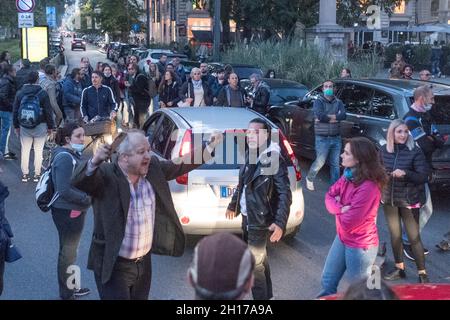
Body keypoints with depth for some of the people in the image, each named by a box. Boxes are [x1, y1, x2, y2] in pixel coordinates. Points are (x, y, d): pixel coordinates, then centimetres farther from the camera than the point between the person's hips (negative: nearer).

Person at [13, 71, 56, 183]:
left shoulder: (20, 93, 2)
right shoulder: (43, 93, -8)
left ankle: (25, 174, 12)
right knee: (38, 150, 4)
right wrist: (50, 126, 2)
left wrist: (16, 126, 17)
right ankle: (37, 174, 6)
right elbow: (48, 111, -6)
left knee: (25, 150, 8)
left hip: (24, 126, 3)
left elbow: (15, 111, 8)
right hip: (40, 126, -3)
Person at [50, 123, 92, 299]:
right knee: (68, 253, 4)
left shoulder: (74, 154, 7)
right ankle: (66, 294, 17)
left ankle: (70, 287, 39)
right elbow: (64, 191, -27)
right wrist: (88, 198, -20)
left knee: (69, 251, 23)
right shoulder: (65, 158, -23)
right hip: (67, 212, -10)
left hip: (74, 211, 10)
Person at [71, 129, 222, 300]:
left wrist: (210, 146, 10)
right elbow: (78, 181, -35)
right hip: (113, 266, -6)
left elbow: (181, 164, 12)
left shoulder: (153, 168, -1)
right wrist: (94, 161, -55)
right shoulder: (105, 175, -20)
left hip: (144, 262, 7)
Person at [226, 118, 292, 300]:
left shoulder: (274, 160, -19)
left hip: (261, 220, -8)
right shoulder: (250, 155, 5)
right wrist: (233, 205, 25)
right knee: (260, 258, 21)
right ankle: (267, 295, 37)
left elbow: (285, 194, -21)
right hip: (248, 217, 8)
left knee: (254, 263, -2)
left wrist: (280, 223, -28)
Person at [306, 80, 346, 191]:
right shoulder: (318, 101, -3)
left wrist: (327, 116, -17)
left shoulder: (338, 102, 8)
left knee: (335, 164, 7)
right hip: (322, 139, -4)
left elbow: (343, 115, -11)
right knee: (320, 162, 0)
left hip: (336, 138, 4)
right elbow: (319, 115, -21)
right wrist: (335, 117, -11)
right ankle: (309, 179, 27)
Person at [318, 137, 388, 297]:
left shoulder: (368, 187, -31)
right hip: (342, 238, 8)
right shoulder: (348, 176, -2)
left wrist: (338, 207, -8)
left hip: (359, 246, -8)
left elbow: (348, 222, -28)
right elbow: (329, 196, 0)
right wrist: (341, 208, -21)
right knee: (327, 283, 18)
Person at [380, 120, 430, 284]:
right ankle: (399, 268, 33)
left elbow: (424, 176, -16)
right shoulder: (384, 150, -3)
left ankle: (422, 273, 13)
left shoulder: (415, 152, -14)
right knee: (395, 235, 17)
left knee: (414, 237, 2)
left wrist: (405, 173, -29)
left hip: (409, 201, -4)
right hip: (389, 199, 4)